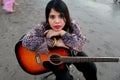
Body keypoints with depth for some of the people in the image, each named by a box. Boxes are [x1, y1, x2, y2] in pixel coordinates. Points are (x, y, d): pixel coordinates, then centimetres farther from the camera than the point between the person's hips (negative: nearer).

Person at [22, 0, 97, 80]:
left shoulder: (73, 25, -21)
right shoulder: (42, 28, -27)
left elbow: (80, 45, -30)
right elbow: (26, 41, -41)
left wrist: (61, 33, -39)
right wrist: (55, 42, -39)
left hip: (71, 53, 2)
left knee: (91, 67, -5)